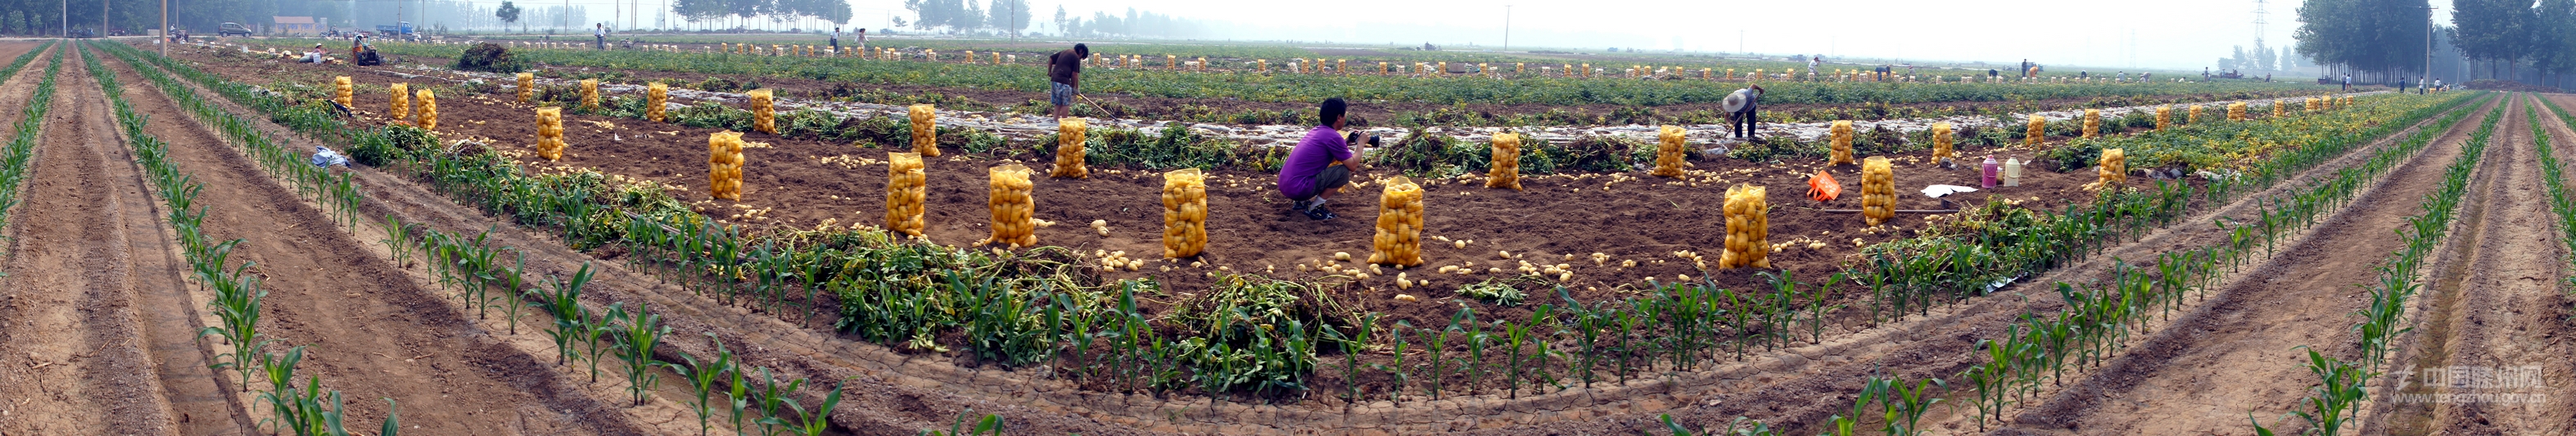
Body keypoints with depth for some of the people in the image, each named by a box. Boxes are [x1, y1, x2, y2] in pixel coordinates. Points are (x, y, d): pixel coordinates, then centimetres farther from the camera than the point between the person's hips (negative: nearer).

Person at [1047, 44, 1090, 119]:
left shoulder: (1064, 52, 19)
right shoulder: (1076, 57, -4)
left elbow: (1051, 58, 24)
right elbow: (1075, 74, -7)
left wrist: (1049, 72, 28)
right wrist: (1076, 88, 0)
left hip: (1054, 79, 8)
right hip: (1064, 81, -8)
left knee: (1058, 103, 16)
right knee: (1066, 103, 0)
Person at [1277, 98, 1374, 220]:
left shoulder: (1317, 130, 14)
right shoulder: (1333, 136, -12)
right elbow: (1353, 166, -8)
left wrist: (1347, 141, 24)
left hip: (1285, 184, 9)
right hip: (1298, 188, -9)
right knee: (1343, 171, -7)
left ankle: (1301, 202, 17)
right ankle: (1315, 208, -3)